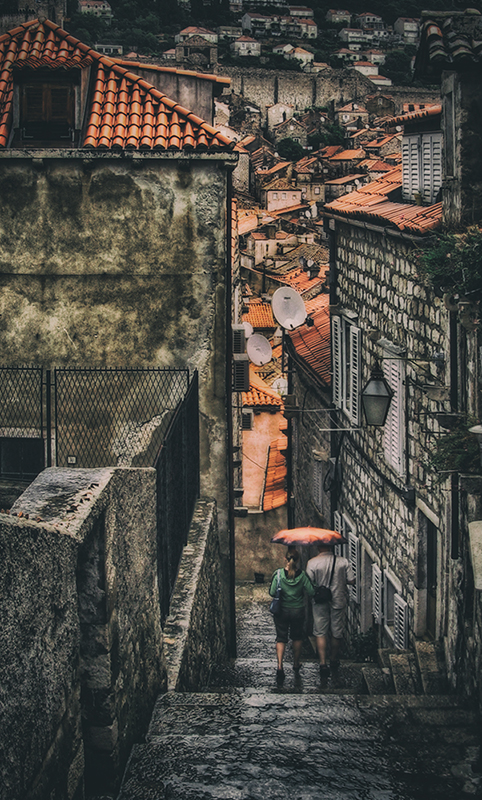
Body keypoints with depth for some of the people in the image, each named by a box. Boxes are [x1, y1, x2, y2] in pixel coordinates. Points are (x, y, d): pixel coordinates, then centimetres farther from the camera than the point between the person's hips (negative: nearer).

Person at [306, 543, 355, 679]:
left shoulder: (312, 563, -12)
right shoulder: (343, 561, -7)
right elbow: (351, 581, -4)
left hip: (320, 602, -2)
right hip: (339, 601, 2)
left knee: (320, 633, 6)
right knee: (336, 633, 14)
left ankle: (323, 663, -5)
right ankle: (334, 662, 28)